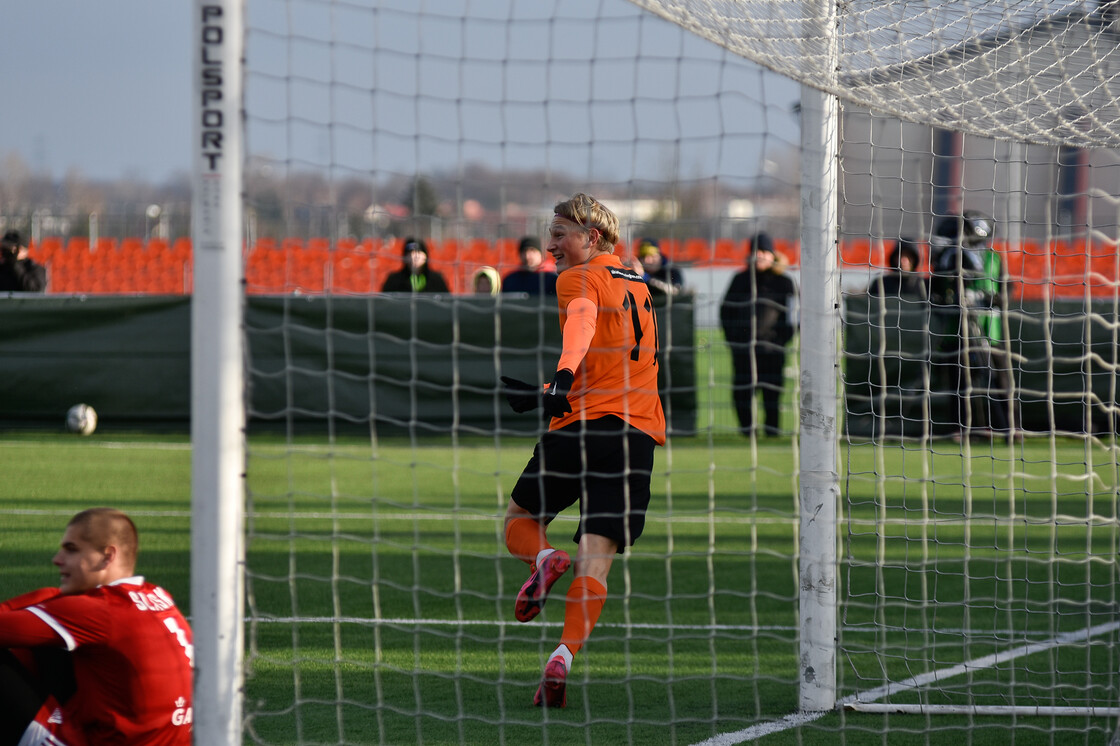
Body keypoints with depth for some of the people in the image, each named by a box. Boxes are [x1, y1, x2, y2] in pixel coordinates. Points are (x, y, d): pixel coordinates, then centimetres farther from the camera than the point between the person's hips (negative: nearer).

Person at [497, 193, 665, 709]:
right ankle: (564, 656, -25)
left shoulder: (580, 279, 1)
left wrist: (564, 377, -39)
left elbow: (582, 322, -23)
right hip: (641, 429, 5)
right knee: (596, 561, -5)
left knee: (519, 522, 16)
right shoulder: (637, 285, 25)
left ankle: (545, 558, -17)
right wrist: (548, 396, 37)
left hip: (585, 421, -5)